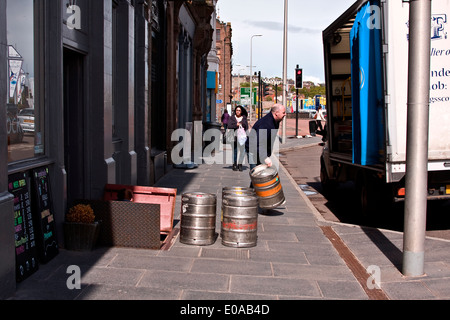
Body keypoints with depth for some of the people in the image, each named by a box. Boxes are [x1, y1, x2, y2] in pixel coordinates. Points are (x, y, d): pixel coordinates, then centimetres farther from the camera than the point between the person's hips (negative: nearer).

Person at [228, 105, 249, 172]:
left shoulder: (244, 118, 14)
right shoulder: (232, 118, 10)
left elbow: (246, 127, 12)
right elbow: (229, 126, 1)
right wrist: (236, 125, -12)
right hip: (234, 136, -1)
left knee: (242, 151, -4)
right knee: (234, 151, -1)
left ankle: (240, 164, 3)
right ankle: (234, 165, 6)